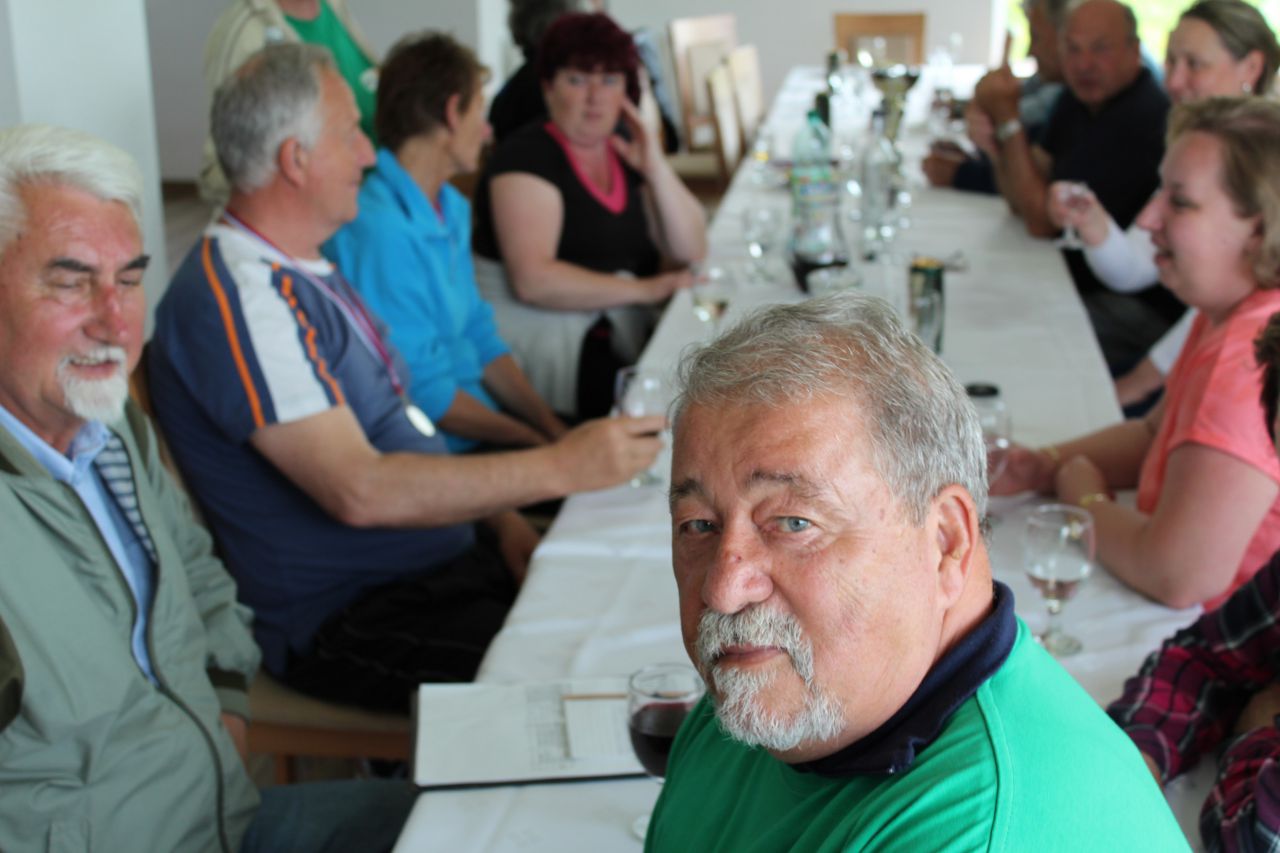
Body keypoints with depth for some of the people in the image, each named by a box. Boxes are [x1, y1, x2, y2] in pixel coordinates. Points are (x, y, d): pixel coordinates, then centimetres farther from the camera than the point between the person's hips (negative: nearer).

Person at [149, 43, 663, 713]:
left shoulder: (304, 275, 14)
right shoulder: (239, 296, -19)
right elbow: (359, 489, -27)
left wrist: (502, 521, 6)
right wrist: (560, 468, -24)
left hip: (445, 557, 10)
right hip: (345, 622, -10)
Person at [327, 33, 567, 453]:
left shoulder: (452, 209, 12)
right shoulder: (380, 230, -19)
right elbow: (424, 393, -18)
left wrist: (551, 426, 3)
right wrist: (540, 443, -12)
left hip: (482, 414, 9)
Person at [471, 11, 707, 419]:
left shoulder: (627, 150, 13)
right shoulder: (527, 156, -9)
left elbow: (691, 251, 8)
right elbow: (533, 280, -22)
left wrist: (655, 168, -5)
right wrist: (643, 289, -20)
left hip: (622, 330, 8)